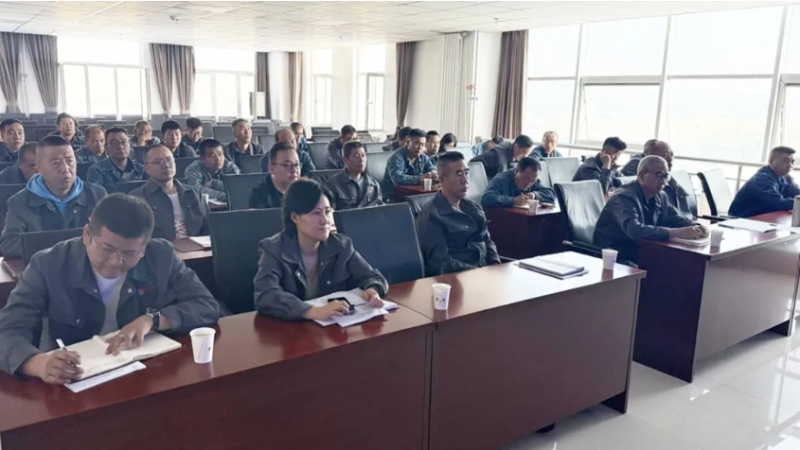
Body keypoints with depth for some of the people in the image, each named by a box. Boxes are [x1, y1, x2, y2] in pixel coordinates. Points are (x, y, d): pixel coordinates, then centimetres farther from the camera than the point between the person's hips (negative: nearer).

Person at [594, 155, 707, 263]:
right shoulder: (624, 197, -21)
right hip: (613, 258, -8)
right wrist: (678, 232, -37)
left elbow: (676, 219, 15)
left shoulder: (660, 197, 6)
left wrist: (695, 227, -9)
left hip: (641, 255, 8)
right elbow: (634, 230, -35)